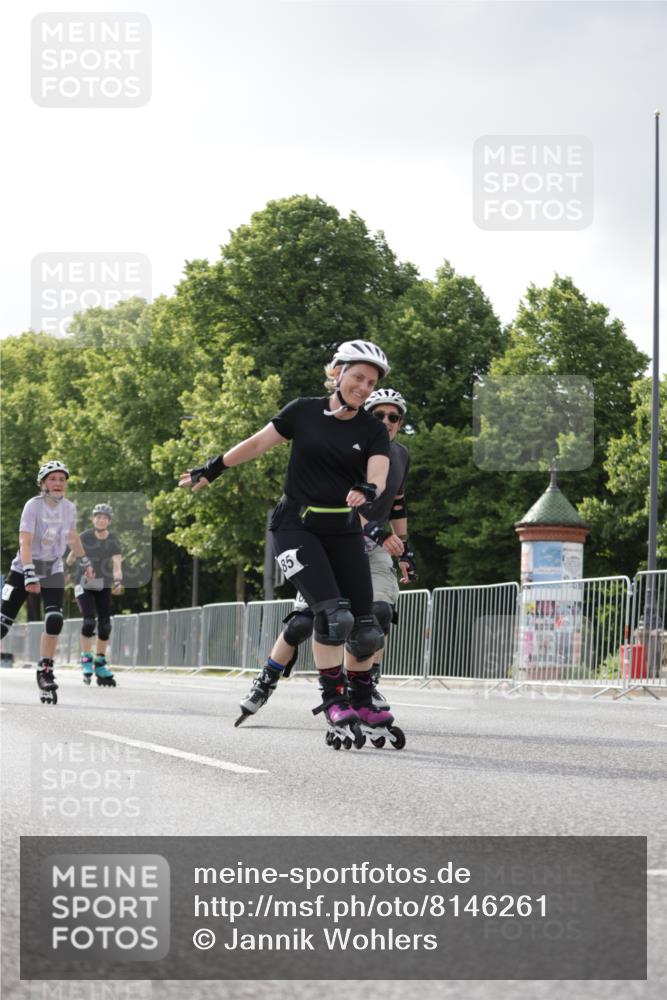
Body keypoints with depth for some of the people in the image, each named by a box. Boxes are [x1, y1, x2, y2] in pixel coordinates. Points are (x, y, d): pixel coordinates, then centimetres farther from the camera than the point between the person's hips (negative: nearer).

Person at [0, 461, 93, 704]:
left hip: (53, 571, 3)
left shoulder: (69, 508, -1)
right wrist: (30, 575, -37)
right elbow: (25, 541, -27)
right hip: (25, 568, -3)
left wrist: (85, 562, 25)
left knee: (54, 622, -16)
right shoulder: (33, 506, -18)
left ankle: (45, 673, -4)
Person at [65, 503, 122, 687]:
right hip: (84, 584, -3)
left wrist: (118, 581, -33)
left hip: (104, 586, 3)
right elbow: (71, 558, -2)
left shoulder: (113, 540, -6)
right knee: (89, 621, -20)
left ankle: (100, 665, 14)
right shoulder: (84, 537, -12)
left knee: (105, 625, 0)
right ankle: (86, 659, -5)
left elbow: (117, 564, -16)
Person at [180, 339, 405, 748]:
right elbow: (257, 443, 8)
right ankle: (333, 700, -8)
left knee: (365, 628, -2)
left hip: (344, 531, 3)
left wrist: (366, 491, -37)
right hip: (297, 526, -3)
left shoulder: (373, 431, 1)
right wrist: (211, 469, 14)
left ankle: (362, 702, 18)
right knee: (332, 614, -20)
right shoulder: (304, 412, -2)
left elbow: (378, 476, -14)